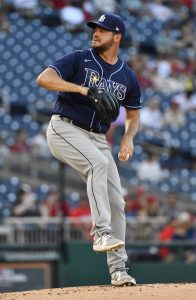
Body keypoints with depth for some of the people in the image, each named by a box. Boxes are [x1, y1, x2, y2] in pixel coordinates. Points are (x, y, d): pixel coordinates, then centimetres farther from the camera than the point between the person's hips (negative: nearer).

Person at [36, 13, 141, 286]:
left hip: (97, 138, 5)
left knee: (116, 200, -3)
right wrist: (81, 88, -27)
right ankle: (101, 233, -36)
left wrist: (128, 137, -3)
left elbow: (133, 115, 18)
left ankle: (118, 269, 4)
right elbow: (43, 79, -15)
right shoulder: (79, 60, -4)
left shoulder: (128, 77, 8)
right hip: (64, 129, -5)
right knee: (99, 162, -34)